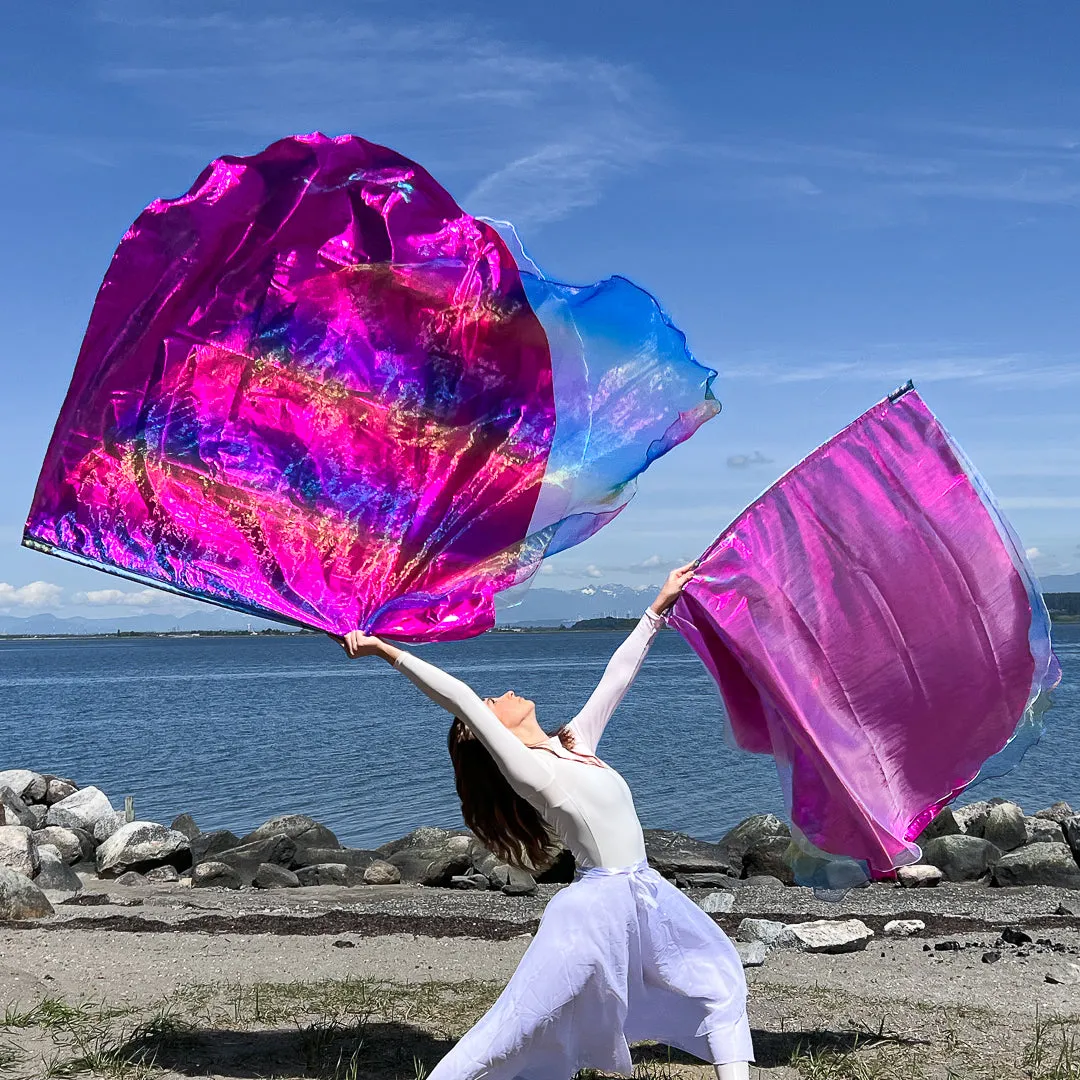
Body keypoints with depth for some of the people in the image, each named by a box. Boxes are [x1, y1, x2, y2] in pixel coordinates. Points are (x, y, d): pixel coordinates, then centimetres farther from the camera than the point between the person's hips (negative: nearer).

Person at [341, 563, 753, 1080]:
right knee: (511, 1031, -7)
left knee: (721, 982, 21)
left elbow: (616, 677, 15)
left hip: (646, 897, 8)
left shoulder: (575, 743, 9)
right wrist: (386, 651, -25)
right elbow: (460, 699, -21)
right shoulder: (526, 768, -12)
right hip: (598, 905, -8)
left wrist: (658, 609, 19)